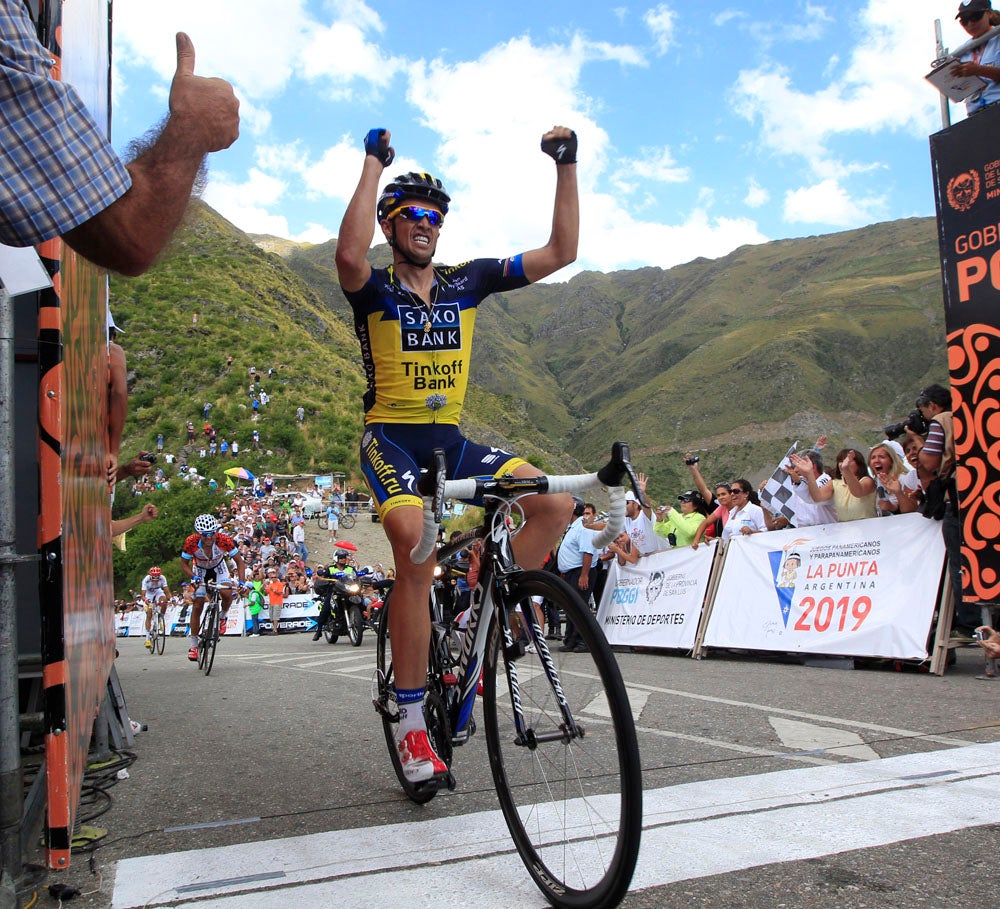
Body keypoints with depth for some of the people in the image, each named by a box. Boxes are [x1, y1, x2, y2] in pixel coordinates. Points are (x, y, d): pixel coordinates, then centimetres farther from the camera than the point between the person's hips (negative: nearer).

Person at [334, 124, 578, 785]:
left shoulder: (466, 283, 9)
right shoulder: (375, 289, -2)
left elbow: (560, 252, 4)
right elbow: (350, 255, -29)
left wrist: (567, 168, -2)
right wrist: (374, 163, -23)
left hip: (452, 441, 5)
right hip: (392, 440, -4)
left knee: (556, 504, -15)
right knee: (415, 545, -30)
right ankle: (413, 724, -17)